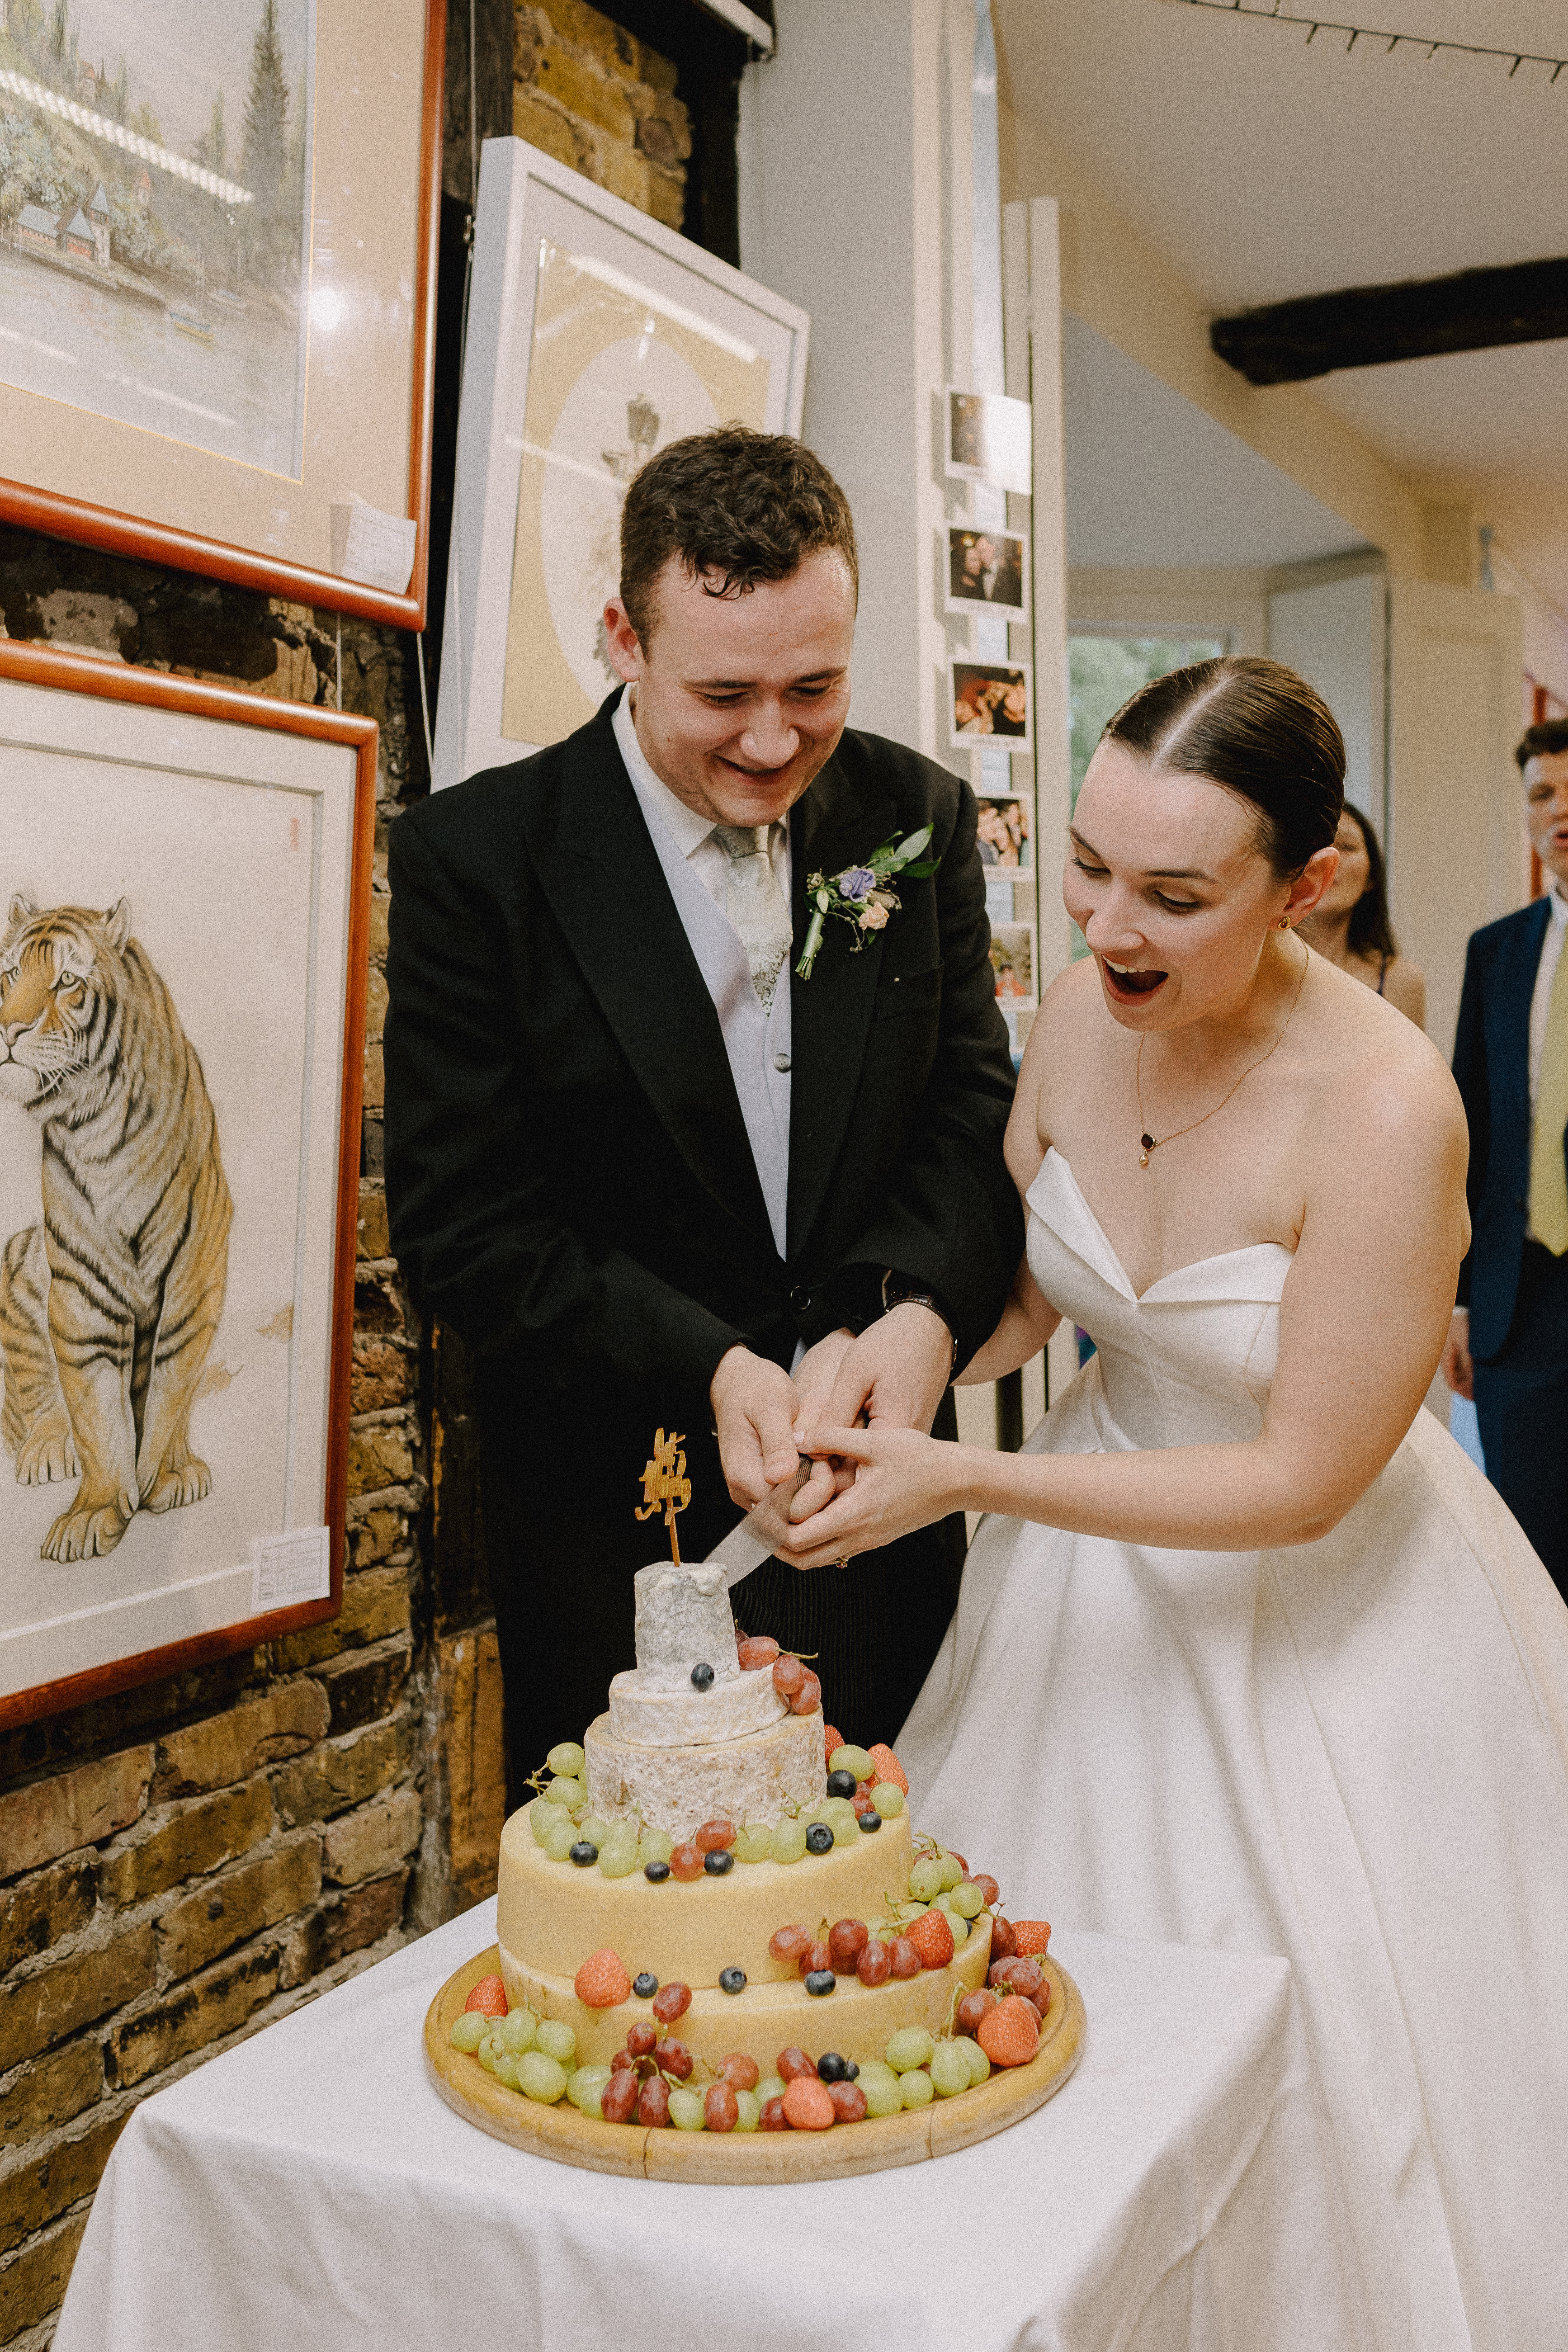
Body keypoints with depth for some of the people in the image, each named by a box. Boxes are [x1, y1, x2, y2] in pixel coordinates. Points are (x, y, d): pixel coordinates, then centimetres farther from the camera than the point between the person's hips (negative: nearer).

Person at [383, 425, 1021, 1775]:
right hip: (619, 1519, -3)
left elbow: (974, 1109, 0)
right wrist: (707, 1370, -26)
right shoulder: (473, 859, -12)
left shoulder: (920, 817, -1)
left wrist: (924, 1309, -21)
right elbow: (463, 1222, -14)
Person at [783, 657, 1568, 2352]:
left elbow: (1303, 1482, -24)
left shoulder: (1385, 1108, -29)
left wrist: (967, 1481, -26)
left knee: (1299, 2066, 13)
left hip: (1315, 1610, -5)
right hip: (1101, 1555, 5)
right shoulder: (1078, 1015, -12)